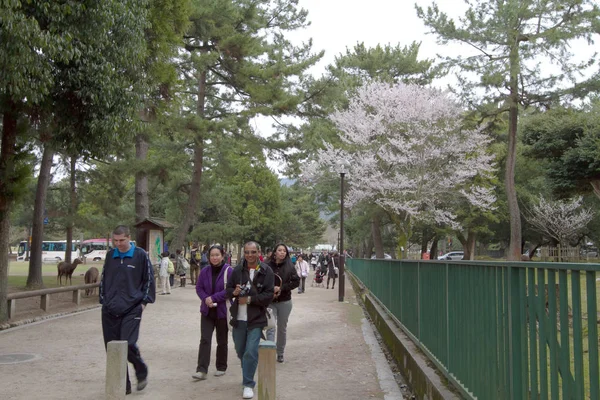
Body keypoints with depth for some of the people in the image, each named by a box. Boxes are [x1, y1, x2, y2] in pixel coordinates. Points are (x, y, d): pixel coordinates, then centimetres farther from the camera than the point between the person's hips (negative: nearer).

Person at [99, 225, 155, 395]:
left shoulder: (140, 255, -3)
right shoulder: (110, 255, 10)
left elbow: (149, 279, 2)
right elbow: (103, 279, 19)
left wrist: (144, 301, -3)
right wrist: (103, 300, 13)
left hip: (132, 309, -5)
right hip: (110, 311, 5)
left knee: (128, 344, -16)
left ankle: (141, 371, 14)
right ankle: (123, 385, 18)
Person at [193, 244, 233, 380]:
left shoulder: (229, 271, -11)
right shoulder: (205, 271, 3)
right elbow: (199, 287, 5)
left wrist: (214, 298, -19)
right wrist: (206, 299, -14)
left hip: (223, 311, -3)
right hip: (207, 311, 3)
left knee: (222, 341, 11)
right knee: (205, 340, -6)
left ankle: (221, 368, 26)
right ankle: (201, 370, -7)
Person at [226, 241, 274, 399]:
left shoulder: (266, 271, -7)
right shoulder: (237, 270, 2)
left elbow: (269, 295, -11)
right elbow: (228, 289, 8)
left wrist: (249, 299, -18)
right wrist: (234, 292, -15)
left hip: (256, 319, -4)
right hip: (238, 318, 4)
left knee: (251, 352, -9)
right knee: (240, 351, 17)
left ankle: (248, 384, 7)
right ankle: (248, 376, 42)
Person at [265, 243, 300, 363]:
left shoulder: (289, 267, -2)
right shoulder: (268, 266, -5)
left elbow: (296, 281, -5)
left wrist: (281, 288, -14)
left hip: (284, 302, 1)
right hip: (270, 302, -1)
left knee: (282, 328, 12)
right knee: (270, 328, -8)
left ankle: (280, 353, 26)